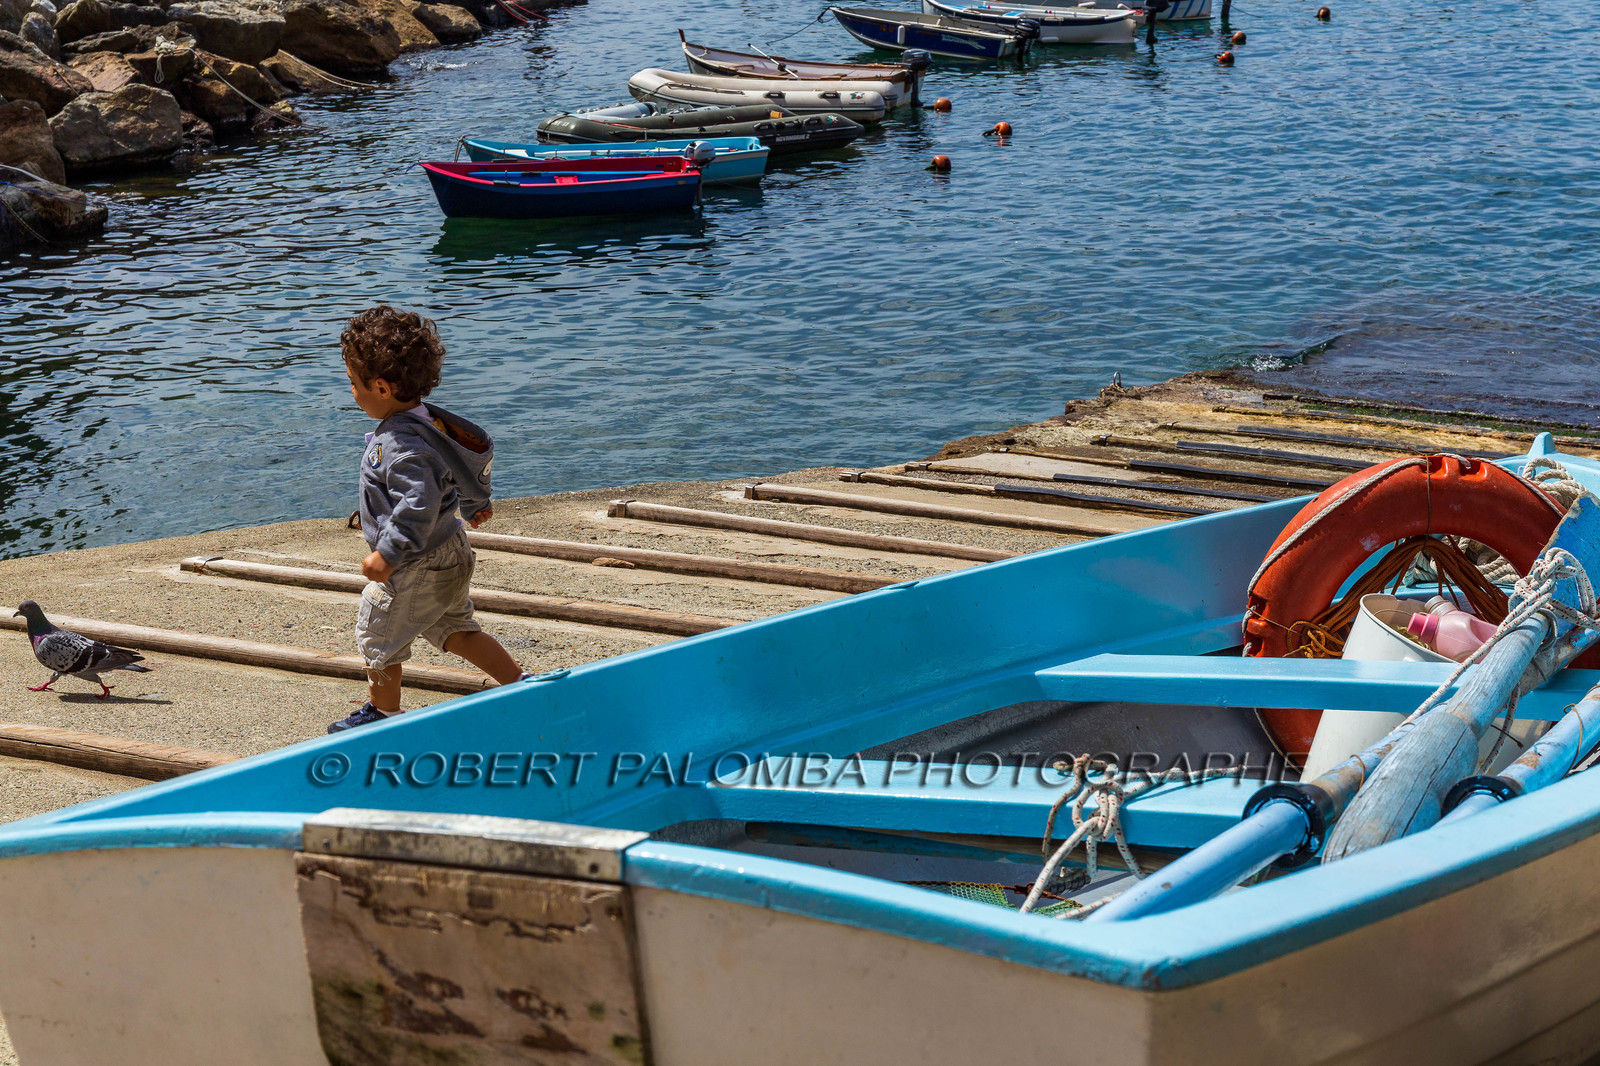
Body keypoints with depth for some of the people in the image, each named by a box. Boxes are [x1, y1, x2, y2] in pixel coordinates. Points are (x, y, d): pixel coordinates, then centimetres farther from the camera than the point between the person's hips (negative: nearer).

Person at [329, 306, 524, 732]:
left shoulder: (401, 446, -29)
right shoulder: (431, 421, 2)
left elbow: (419, 504, -37)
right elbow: (475, 460, 18)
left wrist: (388, 554, -31)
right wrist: (474, 503, 35)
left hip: (417, 570, -10)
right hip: (452, 555, 10)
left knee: (376, 634, 10)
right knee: (456, 631, 22)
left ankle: (384, 711, 27)